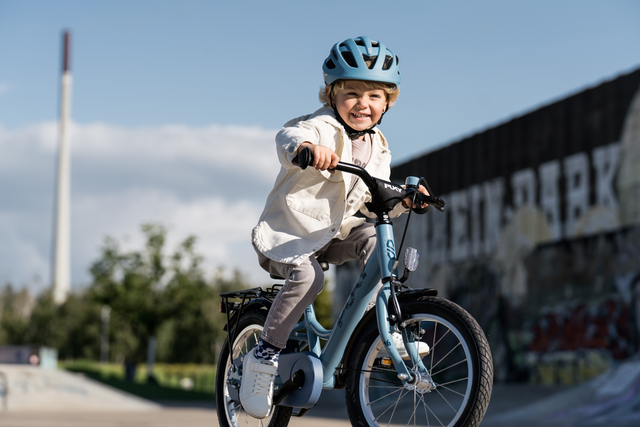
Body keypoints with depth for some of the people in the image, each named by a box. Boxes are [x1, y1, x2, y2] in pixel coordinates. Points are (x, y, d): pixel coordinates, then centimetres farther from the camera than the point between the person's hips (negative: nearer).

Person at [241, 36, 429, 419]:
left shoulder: (378, 149, 7)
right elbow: (288, 137, -39)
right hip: (290, 230, -6)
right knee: (308, 275, -31)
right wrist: (306, 146, -63)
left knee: (373, 239, -20)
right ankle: (264, 357, -18)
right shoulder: (322, 128, -16)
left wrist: (404, 200, -10)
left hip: (336, 232, 6)